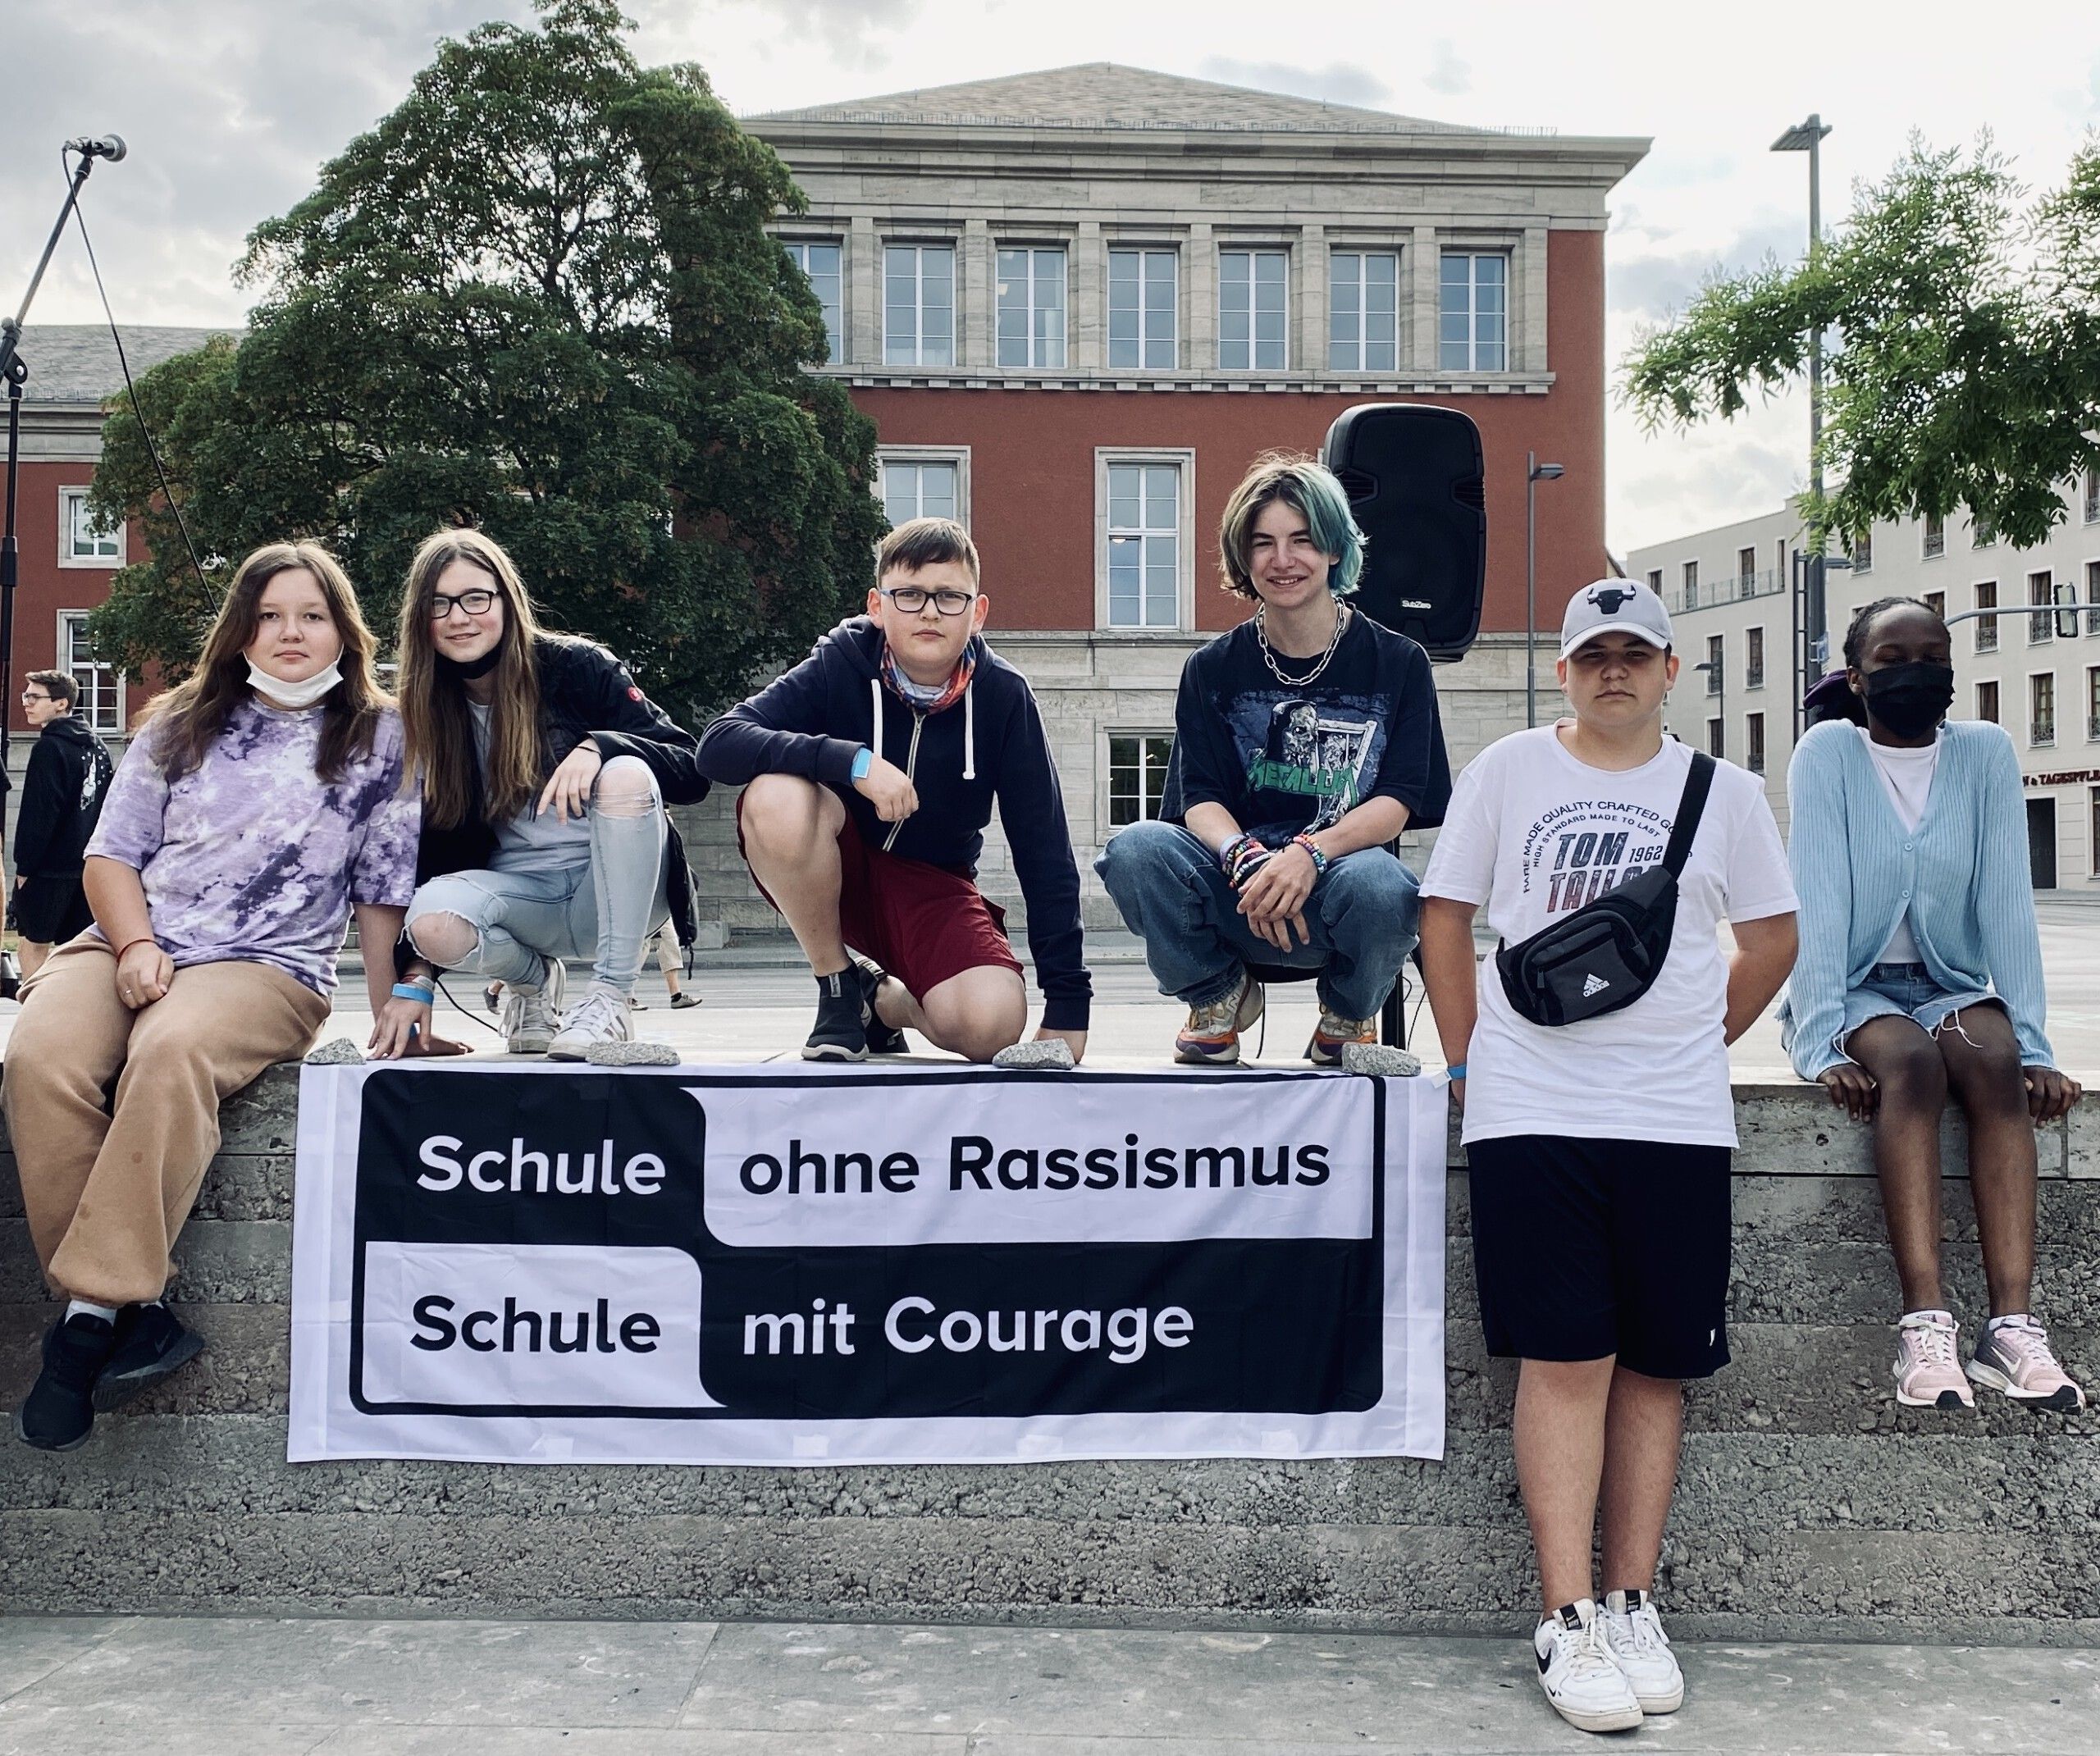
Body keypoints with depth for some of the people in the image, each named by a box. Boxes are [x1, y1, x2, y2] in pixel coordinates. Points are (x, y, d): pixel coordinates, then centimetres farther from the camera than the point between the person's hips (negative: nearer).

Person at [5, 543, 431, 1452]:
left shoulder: (378, 739, 13)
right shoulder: (181, 727, 20)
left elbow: (382, 888, 12)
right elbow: (112, 853, 14)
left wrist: (394, 1002, 3)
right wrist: (134, 945, -5)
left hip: (268, 966, -3)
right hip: (129, 943, 3)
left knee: (172, 1054, -38)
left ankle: (96, 1308, -35)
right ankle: (134, 1310, -28)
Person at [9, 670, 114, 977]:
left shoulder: (49, 747, -12)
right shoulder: (95, 746, 13)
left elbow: (38, 814, -16)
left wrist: (24, 865, -11)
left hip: (49, 866, -8)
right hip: (88, 864, 8)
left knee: (34, 944, -2)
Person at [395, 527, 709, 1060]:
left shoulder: (575, 666, -8)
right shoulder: (427, 714, 4)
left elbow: (692, 771, -14)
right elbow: (434, 838, 2)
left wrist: (597, 747, -32)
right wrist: (415, 974, -8)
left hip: (613, 887, -3)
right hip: (519, 895, 3)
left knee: (625, 773, -32)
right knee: (433, 919, -30)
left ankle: (610, 999, -26)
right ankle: (533, 980, 6)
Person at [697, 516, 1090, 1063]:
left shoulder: (1004, 695, -14)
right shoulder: (842, 663, -15)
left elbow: (1044, 851, -11)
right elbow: (718, 744, -25)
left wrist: (1067, 1002, -15)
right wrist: (852, 761, -38)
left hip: (933, 885, 1)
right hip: (827, 874, 0)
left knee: (990, 1024, -29)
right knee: (776, 796, -33)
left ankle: (887, 1000, 9)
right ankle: (839, 987, -10)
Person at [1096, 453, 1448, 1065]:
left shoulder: (1397, 663, 4)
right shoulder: (1213, 669, 8)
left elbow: (1397, 801, -5)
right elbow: (1200, 798, -2)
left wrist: (1310, 853, -25)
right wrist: (1247, 858, -25)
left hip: (1337, 883, -1)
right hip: (1235, 894, 1)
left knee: (1380, 883, -37)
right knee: (1133, 850, -28)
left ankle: (1349, 1015, 1)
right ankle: (1218, 993, 3)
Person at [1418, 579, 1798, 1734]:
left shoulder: (1721, 791, 8)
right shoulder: (1506, 771, 5)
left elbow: (1771, 939, 15)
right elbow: (1445, 919, 8)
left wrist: (1696, 1047, 10)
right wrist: (1471, 1063, 4)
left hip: (1677, 1119, 2)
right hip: (1531, 1111, -2)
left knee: (1656, 1366, 7)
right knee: (1563, 1360, -3)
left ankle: (1634, 1606, 19)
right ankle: (1567, 1619, 4)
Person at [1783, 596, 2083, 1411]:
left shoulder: (1985, 751, -2)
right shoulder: (1828, 751, -8)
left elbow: (2007, 904, -7)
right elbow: (1819, 903, -17)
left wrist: (2031, 1046, -16)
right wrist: (1820, 1047, -27)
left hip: (1953, 984, 2)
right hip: (1856, 988, -2)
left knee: (1993, 1058, -29)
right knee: (1911, 1061, -32)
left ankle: (2013, 1324, -37)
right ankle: (1925, 1323, -39)